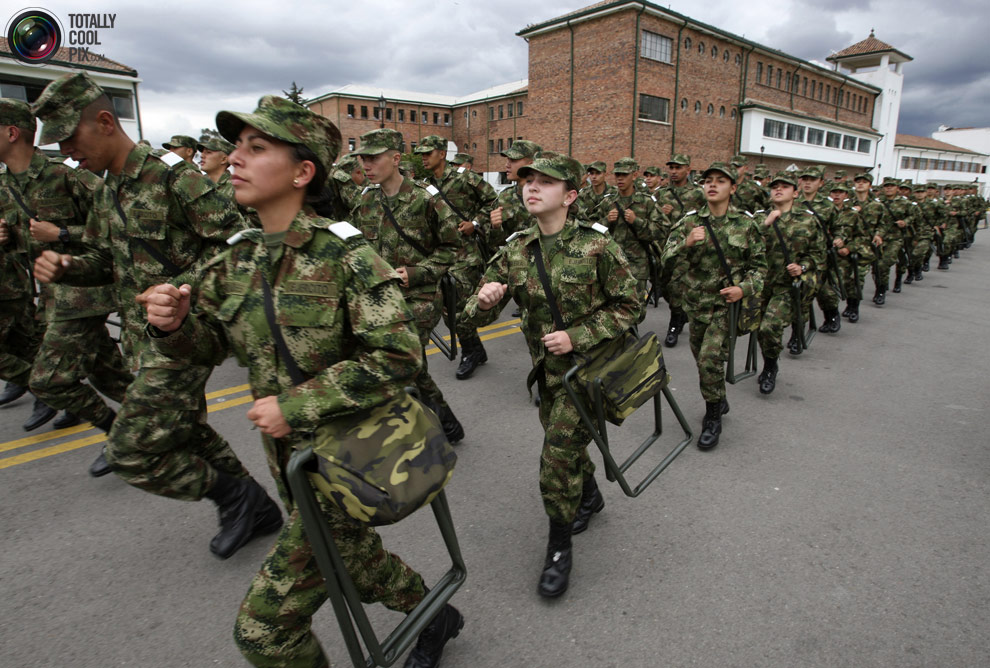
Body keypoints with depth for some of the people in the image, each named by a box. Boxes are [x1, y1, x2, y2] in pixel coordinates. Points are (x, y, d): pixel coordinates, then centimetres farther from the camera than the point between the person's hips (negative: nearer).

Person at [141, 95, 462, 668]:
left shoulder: (344, 254, -19)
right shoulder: (240, 257, 2)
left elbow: (397, 356, -24)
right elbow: (209, 342, 8)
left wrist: (295, 406, -24)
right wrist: (174, 323, -15)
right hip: (289, 454, 7)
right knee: (354, 557, 26)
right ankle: (436, 618, 53)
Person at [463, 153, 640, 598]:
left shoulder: (596, 245, -15)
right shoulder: (515, 250, -3)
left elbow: (628, 307, -9)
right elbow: (479, 317, -3)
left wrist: (577, 337, -20)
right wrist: (485, 299, -28)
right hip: (546, 367, 5)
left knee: (559, 455, -9)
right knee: (562, 440, 21)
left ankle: (559, 550, 14)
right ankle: (590, 497, 52)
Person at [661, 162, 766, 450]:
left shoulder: (745, 224, 0)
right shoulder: (689, 221, 0)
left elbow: (759, 265, 8)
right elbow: (667, 263, -9)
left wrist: (745, 288, -10)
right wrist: (685, 244, -27)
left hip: (727, 301, -3)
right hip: (696, 302, 3)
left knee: (710, 358, -16)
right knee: (702, 359, 15)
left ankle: (713, 418, 5)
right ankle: (719, 402, 43)